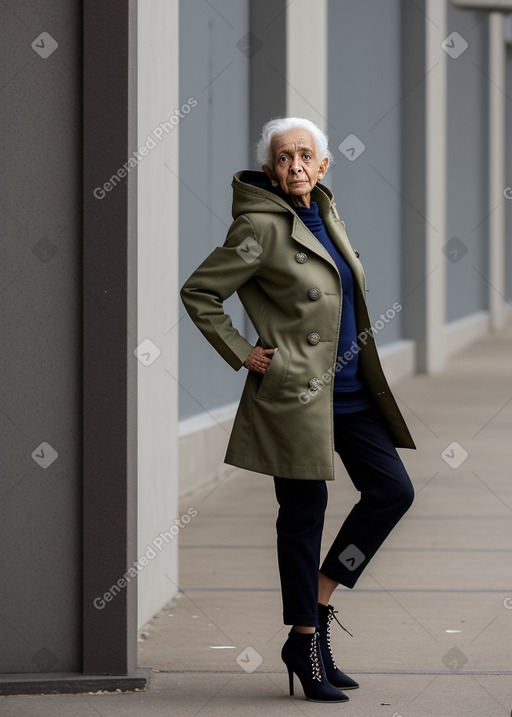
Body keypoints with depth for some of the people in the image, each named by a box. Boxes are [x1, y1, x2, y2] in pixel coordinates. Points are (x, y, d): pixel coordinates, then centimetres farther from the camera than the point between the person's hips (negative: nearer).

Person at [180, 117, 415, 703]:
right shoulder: (262, 226, -13)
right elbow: (198, 292, -11)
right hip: (295, 391, -8)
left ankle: (319, 604, 13)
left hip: (350, 389, 8)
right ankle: (305, 645, 10)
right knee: (304, 513, -1)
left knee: (393, 490, 5)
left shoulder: (327, 211, 10)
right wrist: (242, 354, -11)